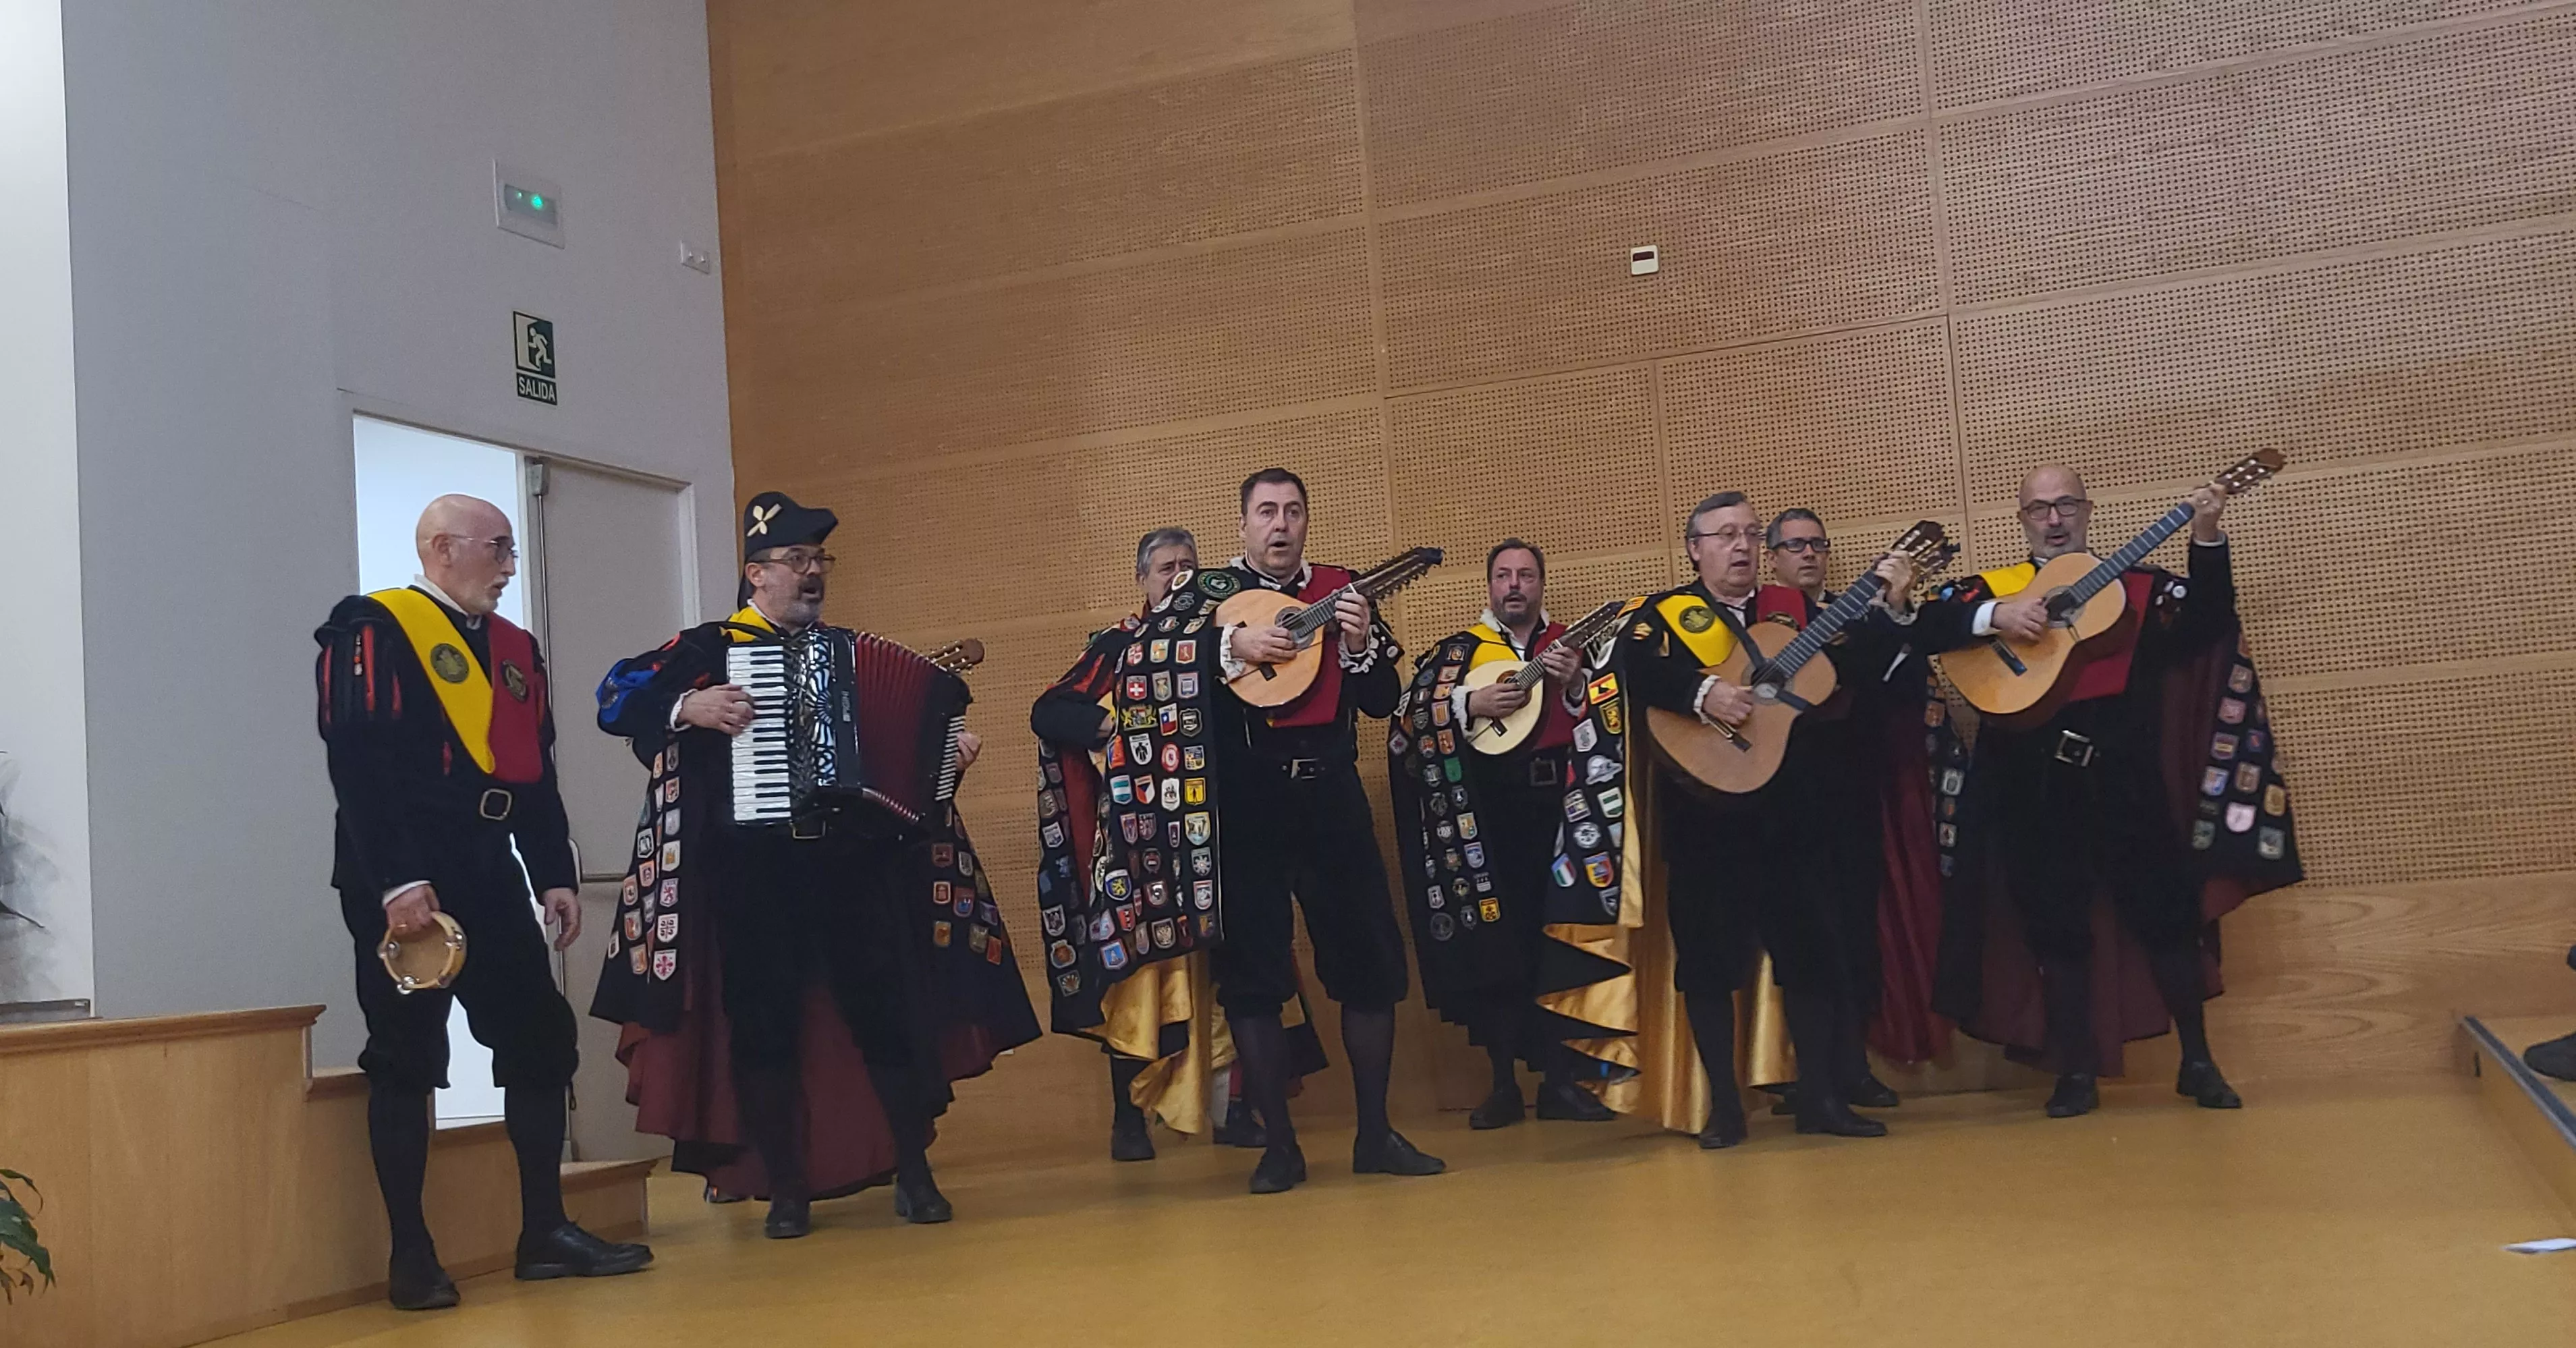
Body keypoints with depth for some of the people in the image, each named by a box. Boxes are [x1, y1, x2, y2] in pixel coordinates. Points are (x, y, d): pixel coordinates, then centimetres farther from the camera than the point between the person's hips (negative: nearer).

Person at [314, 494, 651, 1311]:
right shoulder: (373, 630, -7)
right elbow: (359, 764, -16)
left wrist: (554, 874, 8)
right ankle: (410, 1255, 8)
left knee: (541, 1043, 6)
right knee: (407, 1062, -1)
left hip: (488, 877, 7)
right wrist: (397, 882, -22)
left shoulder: (514, 648, 17)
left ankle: (546, 1232, 15)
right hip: (403, 883, -7)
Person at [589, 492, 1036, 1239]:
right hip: (754, 867, -2)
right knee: (764, 1024, 0)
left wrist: (950, 748, 4)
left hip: (855, 861, 3)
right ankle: (786, 1190, 11)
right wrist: (687, 707, -19)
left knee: (890, 1009, -1)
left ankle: (915, 1174, 9)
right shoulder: (707, 647, 5)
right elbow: (615, 697, -3)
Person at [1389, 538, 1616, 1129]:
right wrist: (1472, 703, -12)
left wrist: (1573, 686, -13)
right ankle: (1504, 1083, 6)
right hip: (1482, 813, 0)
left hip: (1556, 807, 0)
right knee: (1491, 939, -3)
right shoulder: (1458, 651, 11)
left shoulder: (1573, 646, 14)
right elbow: (1410, 715, 2)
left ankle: (1560, 1080, 5)